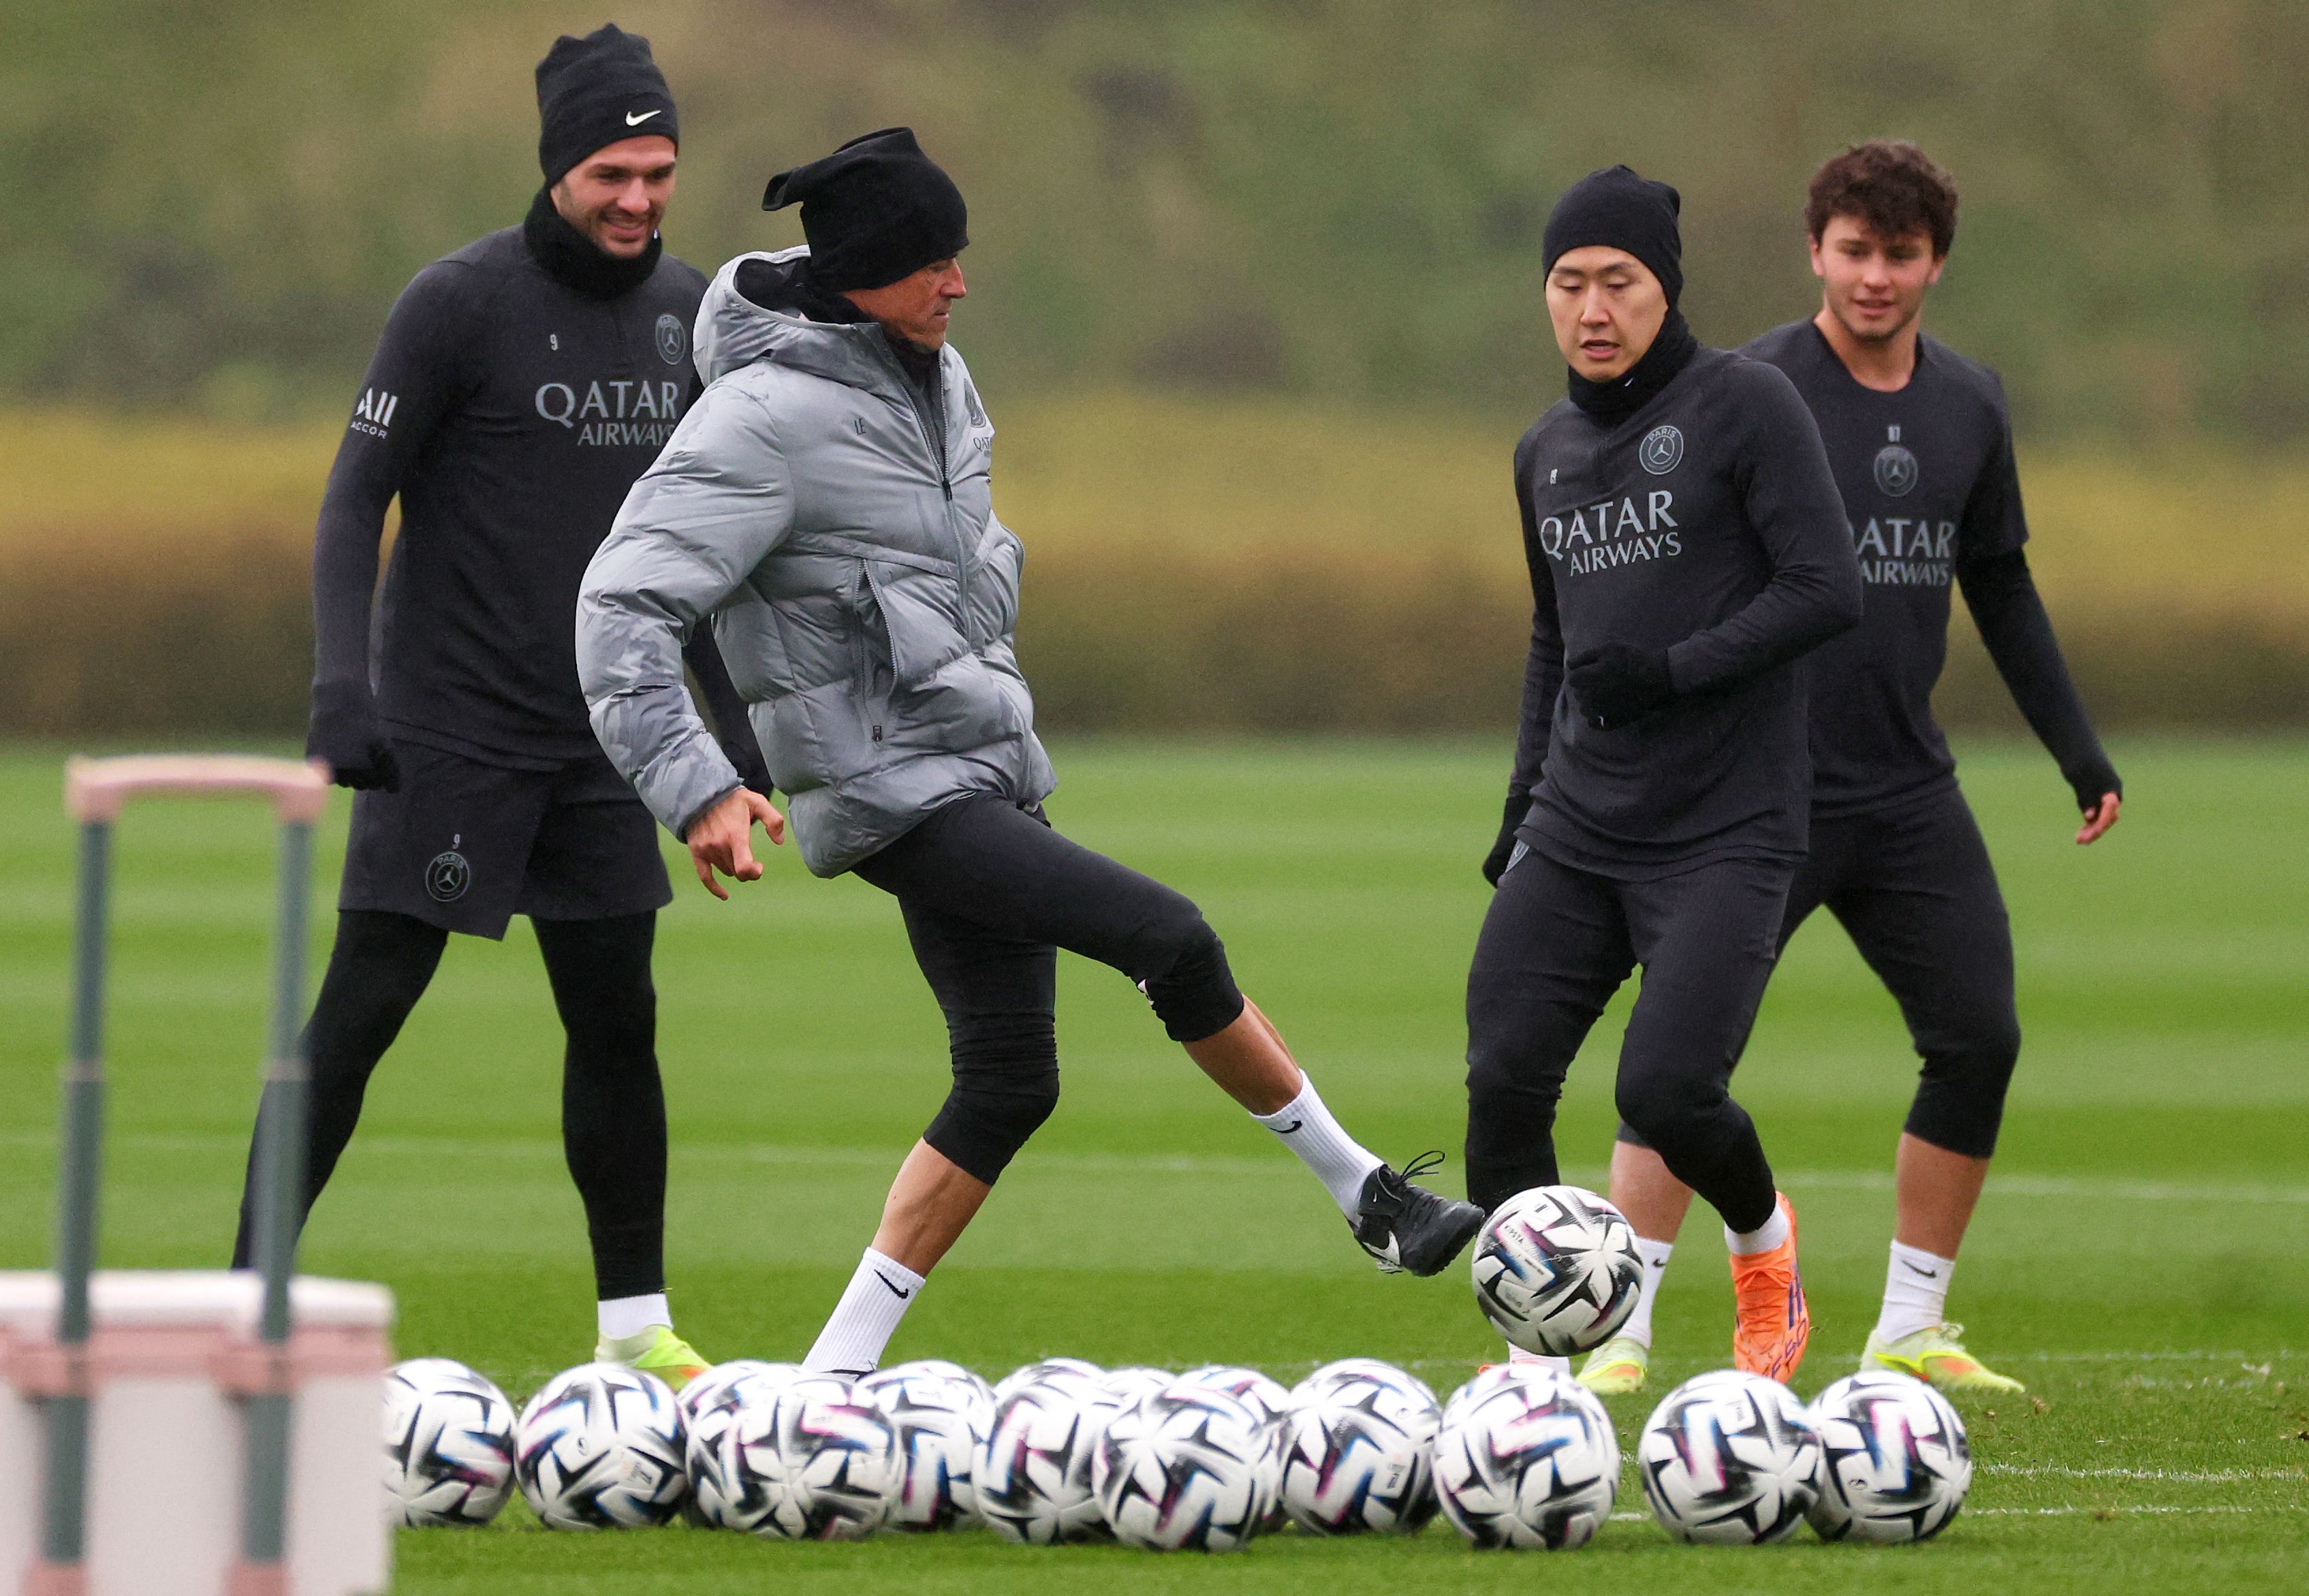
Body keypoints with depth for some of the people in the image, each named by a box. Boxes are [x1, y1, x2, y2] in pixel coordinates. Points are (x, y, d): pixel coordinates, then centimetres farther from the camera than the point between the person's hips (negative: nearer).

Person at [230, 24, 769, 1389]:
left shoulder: (685, 307, 7)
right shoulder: (459, 303, -12)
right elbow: (354, 501, -11)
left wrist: (737, 715, 15)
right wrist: (342, 686, -23)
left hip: (597, 738, 6)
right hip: (451, 734, -6)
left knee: (618, 1022, 7)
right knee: (361, 1012, -7)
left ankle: (637, 1325, 16)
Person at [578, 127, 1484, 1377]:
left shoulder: (931, 374, 9)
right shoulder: (765, 417, -17)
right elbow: (625, 606, -22)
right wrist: (695, 789, -30)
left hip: (987, 778, 9)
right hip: (894, 795, -9)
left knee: (1008, 1085, 7)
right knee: (1172, 941, -18)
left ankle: (839, 1366, 11)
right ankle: (1363, 1193, -4)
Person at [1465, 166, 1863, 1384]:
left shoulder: (1744, 406, -6)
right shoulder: (1547, 452, 15)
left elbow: (1826, 590, -13)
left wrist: (1672, 671, -19)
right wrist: (1527, 798, 20)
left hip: (1726, 832, -6)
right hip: (1577, 830, 6)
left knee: (1666, 1091, -17)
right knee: (1504, 1080, -7)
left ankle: (1763, 1241, 16)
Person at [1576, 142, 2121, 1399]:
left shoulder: (1969, 408, 8)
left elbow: (2000, 587, 20)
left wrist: (2079, 751, 19)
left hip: (1908, 791, 5)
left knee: (1980, 1038, 2)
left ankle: (1910, 1330, 14)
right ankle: (1620, 1335, -6)